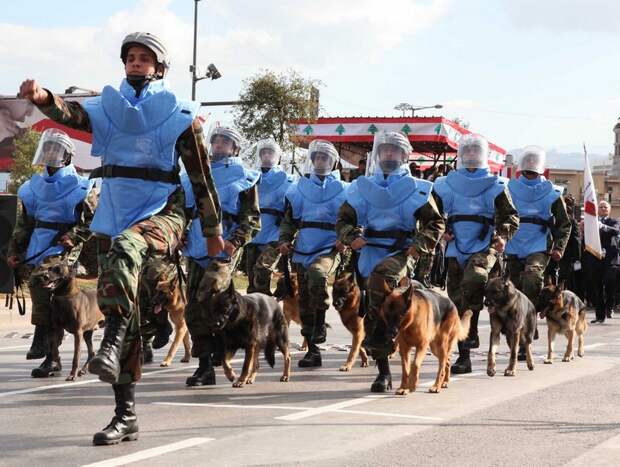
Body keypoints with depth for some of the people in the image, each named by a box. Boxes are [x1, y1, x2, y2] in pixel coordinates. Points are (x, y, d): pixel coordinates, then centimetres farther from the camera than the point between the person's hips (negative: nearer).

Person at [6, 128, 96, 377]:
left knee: (42, 276, -28)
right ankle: (51, 356, 9)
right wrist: (14, 251, 13)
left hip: (62, 249, -6)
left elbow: (95, 220, -4)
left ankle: (41, 340, -26)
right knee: (40, 297, 2)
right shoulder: (33, 187, 17)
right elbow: (24, 224, 20)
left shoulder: (80, 188, -1)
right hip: (35, 249, 6)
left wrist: (73, 236, -16)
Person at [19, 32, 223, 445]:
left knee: (125, 247, -39)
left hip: (162, 213, -4)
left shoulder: (179, 115, 2)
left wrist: (213, 229, 8)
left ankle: (112, 347, -44)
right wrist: (43, 98, -35)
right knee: (112, 301, 2)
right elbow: (72, 114, -12)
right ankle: (126, 416, 8)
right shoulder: (109, 107, 9)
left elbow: (201, 175, 5)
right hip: (113, 218, 4)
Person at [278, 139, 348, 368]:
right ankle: (312, 351, 14)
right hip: (303, 251, 4)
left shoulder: (342, 189, 7)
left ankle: (320, 323, -20)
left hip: (329, 249, -4)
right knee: (304, 302, 5)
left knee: (316, 273, -37)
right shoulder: (299, 188, 14)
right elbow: (289, 218, 18)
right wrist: (285, 240, 2)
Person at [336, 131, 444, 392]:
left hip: (402, 252, -3)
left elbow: (435, 222, 6)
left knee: (381, 275, -36)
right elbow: (343, 219, 15)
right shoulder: (362, 187, 14)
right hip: (371, 252, 4)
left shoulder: (415, 189, 6)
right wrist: (352, 237, -6)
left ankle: (376, 335, -28)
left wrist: (419, 245, -10)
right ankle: (383, 373, 9)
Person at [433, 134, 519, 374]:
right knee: (456, 300, 2)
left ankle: (471, 331, -19)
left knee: (473, 281, -33)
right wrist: (442, 230, -2)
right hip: (455, 249, 3)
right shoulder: (445, 184, 12)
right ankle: (463, 357, 9)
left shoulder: (495, 186, 5)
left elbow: (511, 216, 3)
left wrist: (503, 236, -14)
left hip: (484, 248, -3)